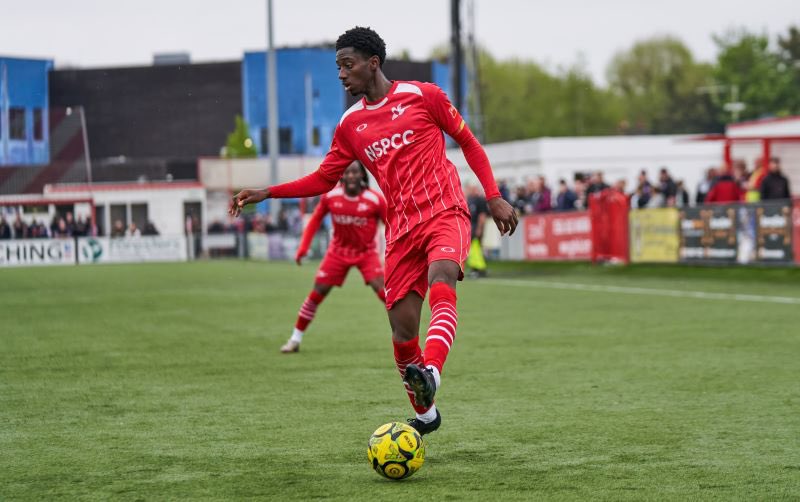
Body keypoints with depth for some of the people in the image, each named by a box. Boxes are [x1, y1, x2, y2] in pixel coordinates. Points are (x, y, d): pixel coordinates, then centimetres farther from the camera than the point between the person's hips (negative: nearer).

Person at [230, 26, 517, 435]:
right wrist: (266, 193, 7)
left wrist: (493, 197, 0)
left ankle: (431, 372, -53)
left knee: (441, 276, -34)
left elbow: (468, 142, 7)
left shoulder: (422, 96, 1)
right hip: (401, 228, 4)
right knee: (402, 326, -2)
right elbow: (323, 179, 18)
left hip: (445, 212, -4)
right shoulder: (350, 125, 12)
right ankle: (424, 414, 18)